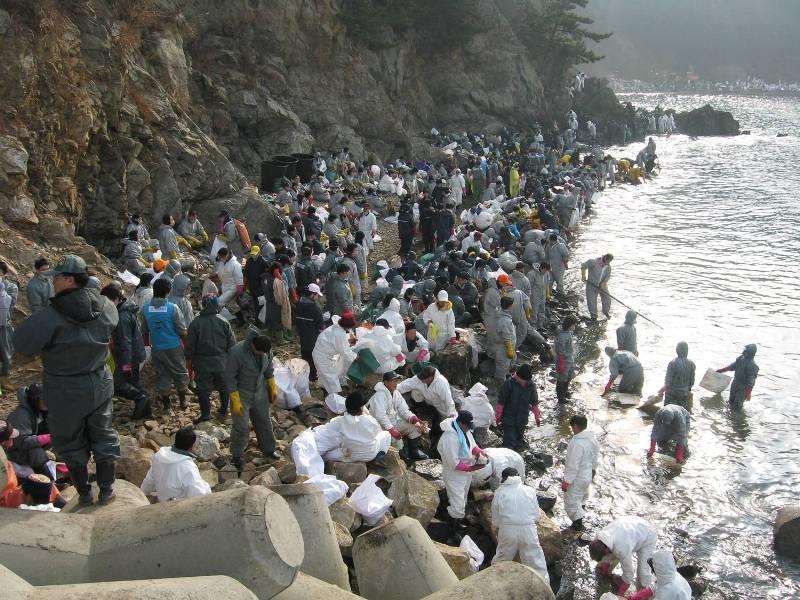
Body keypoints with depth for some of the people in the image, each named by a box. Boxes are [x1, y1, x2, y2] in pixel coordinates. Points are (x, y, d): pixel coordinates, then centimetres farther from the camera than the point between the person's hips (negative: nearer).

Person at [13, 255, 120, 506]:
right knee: (103, 437, 17)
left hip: (65, 391, -4)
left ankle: (84, 493, 25)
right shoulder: (104, 308, -6)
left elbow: (21, 343, -16)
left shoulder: (51, 317, -25)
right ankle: (106, 490, 26)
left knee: (72, 443, 14)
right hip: (100, 385, 4)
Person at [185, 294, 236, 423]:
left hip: (203, 363, -2)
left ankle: (205, 414, 11)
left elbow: (190, 346, -7)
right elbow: (232, 344, -4)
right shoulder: (224, 322, -10)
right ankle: (224, 409, 33)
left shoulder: (195, 323, -13)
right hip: (222, 362, 2)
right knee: (224, 386, 20)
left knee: (203, 389, 9)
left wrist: (189, 358, 8)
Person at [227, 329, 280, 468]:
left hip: (260, 393, 5)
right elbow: (230, 377, -21)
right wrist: (236, 401, -19)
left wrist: (273, 388, 9)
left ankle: (268, 450, 39)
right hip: (241, 394, -5)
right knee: (241, 428, 2)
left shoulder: (267, 349, -14)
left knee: (264, 422, 18)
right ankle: (236, 456, 25)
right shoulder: (236, 352, -31)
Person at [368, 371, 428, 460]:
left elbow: (404, 410, 1)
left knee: (414, 425, -4)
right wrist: (391, 429, -37)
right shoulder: (380, 395, -20)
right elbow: (380, 415, -30)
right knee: (396, 436, -32)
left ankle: (414, 450, 2)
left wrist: (414, 419, -18)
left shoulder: (396, 393, 6)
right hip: (382, 427, -9)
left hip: (394, 423, 9)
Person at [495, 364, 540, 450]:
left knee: (519, 440, 16)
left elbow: (534, 403, 7)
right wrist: (498, 416, -3)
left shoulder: (531, 385, -6)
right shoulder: (508, 383, -17)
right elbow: (501, 402, -8)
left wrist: (537, 417, 11)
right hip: (508, 419, -4)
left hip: (522, 420, 4)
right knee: (509, 442, -9)